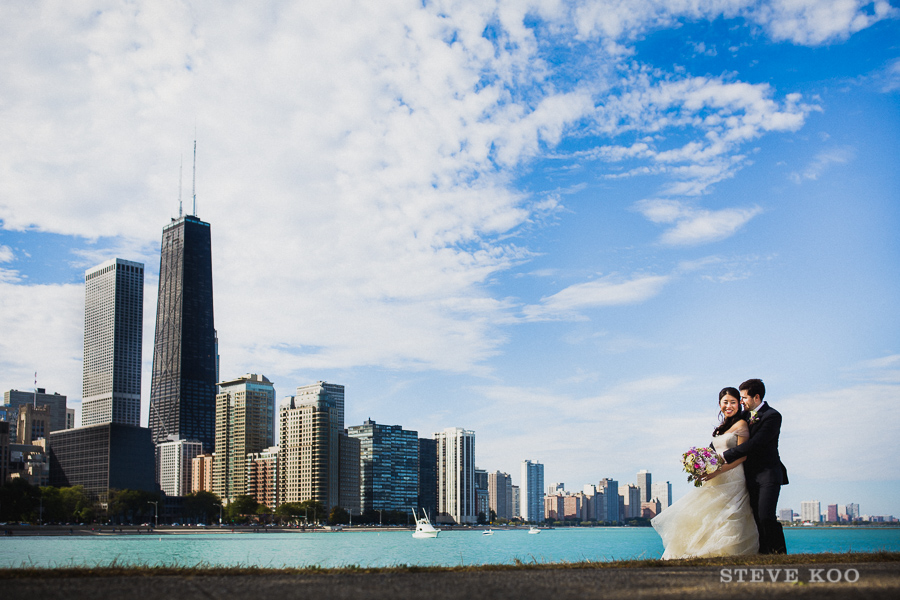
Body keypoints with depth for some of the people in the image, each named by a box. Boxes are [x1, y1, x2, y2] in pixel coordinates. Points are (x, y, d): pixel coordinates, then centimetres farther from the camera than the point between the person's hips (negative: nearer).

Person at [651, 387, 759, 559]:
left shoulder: (741, 425, -4)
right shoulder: (720, 427, 20)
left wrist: (719, 469, -19)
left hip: (732, 478, -8)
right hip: (716, 480, 8)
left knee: (725, 517, -12)